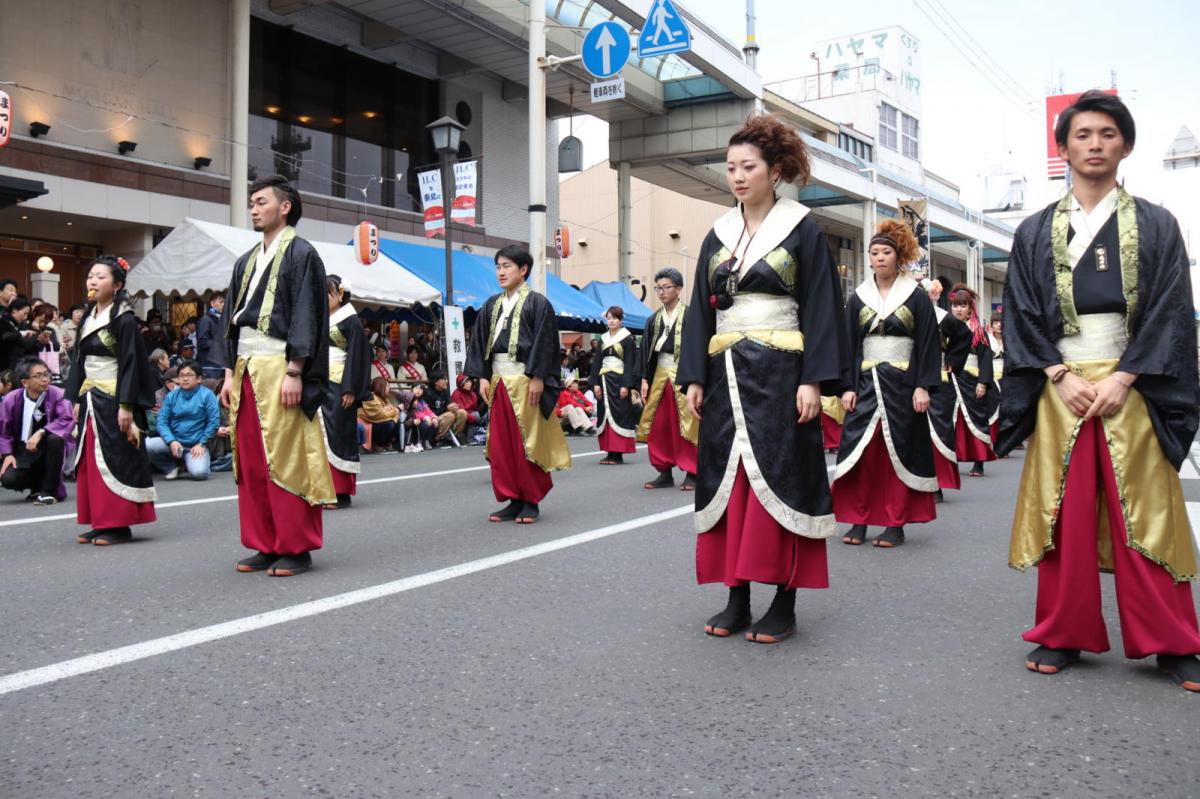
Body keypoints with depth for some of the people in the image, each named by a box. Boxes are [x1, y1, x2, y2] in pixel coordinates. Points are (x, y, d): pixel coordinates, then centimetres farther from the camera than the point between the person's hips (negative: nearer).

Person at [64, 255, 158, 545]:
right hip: (91, 400, 7)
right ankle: (101, 522, 14)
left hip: (113, 400, -7)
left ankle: (119, 524, 2)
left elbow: (130, 364, -13)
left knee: (115, 459, -4)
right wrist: (77, 400, 12)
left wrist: (125, 405, -18)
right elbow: (80, 361, 16)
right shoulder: (88, 318, 13)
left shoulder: (124, 320, -9)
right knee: (91, 461, 8)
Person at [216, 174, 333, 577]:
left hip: (280, 372, -8)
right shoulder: (246, 262, 19)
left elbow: (307, 316, -11)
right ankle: (266, 545, 15)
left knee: (285, 461, -7)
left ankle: (296, 548, 2)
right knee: (251, 463, 7)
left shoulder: (301, 254, -3)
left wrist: (294, 372, -17)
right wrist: (230, 372, 11)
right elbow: (231, 320, 20)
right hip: (247, 370, 8)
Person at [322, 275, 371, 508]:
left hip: (339, 386, -6)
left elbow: (356, 356, -9)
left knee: (338, 435, -6)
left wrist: (350, 389, -16)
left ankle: (341, 493, -2)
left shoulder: (351, 321, -3)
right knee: (321, 435, 3)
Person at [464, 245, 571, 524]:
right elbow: (480, 342, 14)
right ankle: (513, 500, 14)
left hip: (525, 380, -6)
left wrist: (537, 378, -16)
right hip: (498, 380, 6)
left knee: (526, 442, -2)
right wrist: (483, 376, 5)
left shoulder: (537, 303, -4)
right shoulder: (492, 305, 14)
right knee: (501, 443, 5)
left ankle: (531, 501, 10)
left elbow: (544, 342, -10)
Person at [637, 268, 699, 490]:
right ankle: (665, 473, 13)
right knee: (658, 427, 4)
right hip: (659, 375, 5)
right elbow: (647, 351, 14)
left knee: (687, 426, -4)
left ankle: (691, 474, 5)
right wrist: (645, 379, 6)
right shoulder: (654, 319, 13)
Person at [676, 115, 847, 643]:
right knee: (729, 482, 4)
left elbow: (821, 309, -5)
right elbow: (700, 311, 12)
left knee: (778, 481, -4)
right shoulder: (718, 236, 13)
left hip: (779, 375, -5)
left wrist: (813, 379, -14)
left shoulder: (802, 231, 0)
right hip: (726, 376, 5)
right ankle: (737, 599, 13)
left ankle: (784, 604, 6)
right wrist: (693, 377, 4)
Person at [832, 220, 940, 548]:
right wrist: (848, 386, -1)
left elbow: (928, 344, -2)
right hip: (866, 382, 2)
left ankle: (896, 524, 8)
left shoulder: (916, 296, 1)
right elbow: (849, 346, 8)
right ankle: (859, 521, 5)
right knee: (861, 452, -2)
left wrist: (923, 386, -10)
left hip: (902, 383, -2)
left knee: (898, 452, 1)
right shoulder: (858, 298, 8)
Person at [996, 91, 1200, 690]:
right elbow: (1021, 316, 4)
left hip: (1132, 387, -1)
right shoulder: (1035, 233, 10)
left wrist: (1121, 379, -12)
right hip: (1060, 388, 1)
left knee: (1145, 515, -1)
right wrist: (1062, 378, -10)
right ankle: (1062, 636, 11)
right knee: (1062, 513, 1)